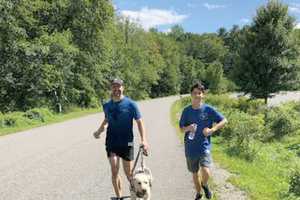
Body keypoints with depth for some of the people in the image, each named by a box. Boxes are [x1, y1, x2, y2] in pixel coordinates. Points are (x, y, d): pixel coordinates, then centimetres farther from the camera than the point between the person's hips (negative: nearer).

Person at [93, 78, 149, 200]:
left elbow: (139, 122, -9)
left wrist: (143, 140, -20)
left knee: (129, 173, 7)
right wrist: (99, 131, 6)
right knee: (114, 171, -4)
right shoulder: (107, 105, 4)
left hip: (126, 143, -2)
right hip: (111, 143, 3)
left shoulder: (130, 104, -7)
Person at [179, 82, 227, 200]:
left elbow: (224, 121, -1)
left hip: (204, 147, -2)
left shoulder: (208, 109, -7)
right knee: (195, 173, 17)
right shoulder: (186, 111, -2)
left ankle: (205, 185, 18)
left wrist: (212, 129, -14)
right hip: (190, 149, 2)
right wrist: (188, 128, -17)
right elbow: (181, 129, 5)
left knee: (206, 173, -18)